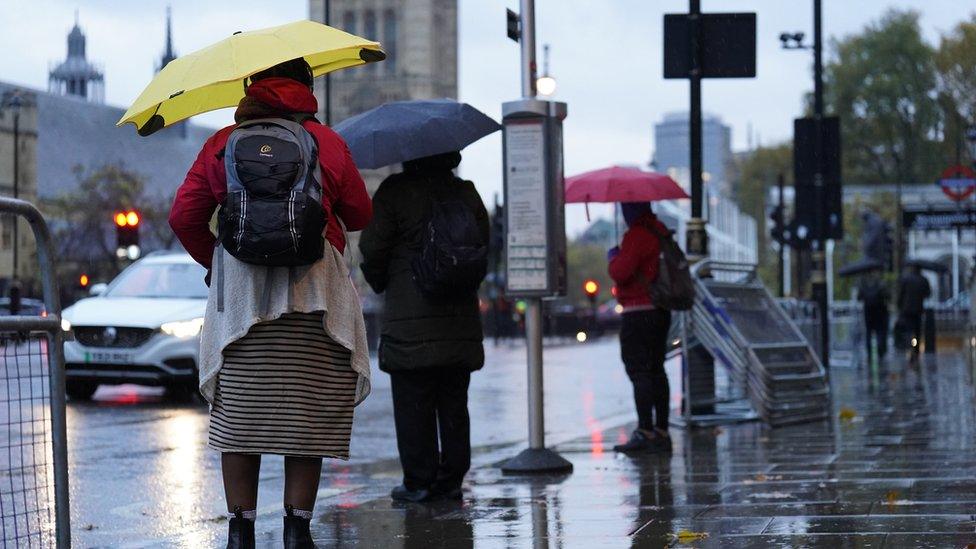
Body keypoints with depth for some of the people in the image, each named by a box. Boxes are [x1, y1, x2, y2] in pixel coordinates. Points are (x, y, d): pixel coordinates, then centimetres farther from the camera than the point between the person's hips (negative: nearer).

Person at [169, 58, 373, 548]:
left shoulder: (222, 145, 7)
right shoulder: (326, 141, 5)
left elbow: (184, 217, 3)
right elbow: (359, 216, 11)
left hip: (238, 291, 1)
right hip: (313, 293, -1)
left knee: (238, 414, 6)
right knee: (306, 412, 4)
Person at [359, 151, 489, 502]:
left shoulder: (394, 192, -7)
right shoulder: (467, 193, 7)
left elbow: (372, 250, -6)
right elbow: (483, 247, 10)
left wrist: (380, 284, 13)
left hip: (409, 319, -4)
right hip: (460, 319, 5)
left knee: (412, 405, 2)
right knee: (454, 404, 10)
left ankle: (419, 481, 2)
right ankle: (451, 479, 13)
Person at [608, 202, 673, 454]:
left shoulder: (636, 235, -16)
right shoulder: (660, 230, 13)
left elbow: (620, 272, -23)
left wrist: (613, 257, -2)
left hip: (638, 313, -9)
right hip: (660, 310, 9)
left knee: (638, 370, -9)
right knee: (656, 370, 12)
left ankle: (645, 431, -13)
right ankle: (662, 431, 13)